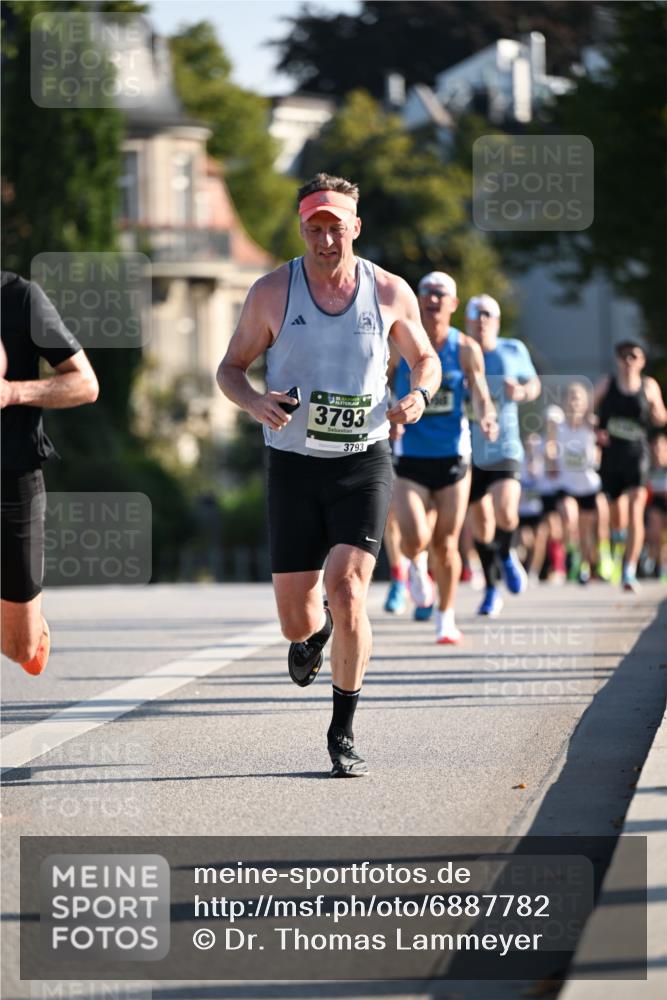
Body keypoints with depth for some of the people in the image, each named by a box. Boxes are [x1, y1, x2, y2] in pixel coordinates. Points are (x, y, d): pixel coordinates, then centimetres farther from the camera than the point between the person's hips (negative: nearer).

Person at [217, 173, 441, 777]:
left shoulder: (390, 293, -1)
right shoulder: (273, 292, -3)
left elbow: (424, 358, 14)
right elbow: (231, 368, 6)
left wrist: (419, 395, -9)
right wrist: (254, 402, -16)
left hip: (364, 462, -1)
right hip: (294, 464, 1)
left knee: (347, 592, -19)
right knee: (296, 619, 1)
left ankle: (344, 732, -3)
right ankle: (313, 635, 43)